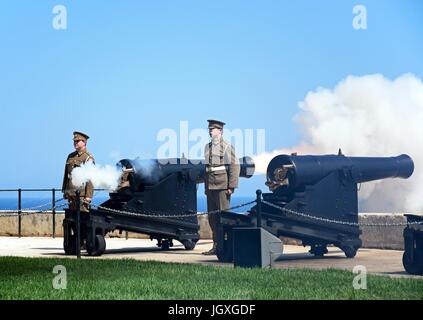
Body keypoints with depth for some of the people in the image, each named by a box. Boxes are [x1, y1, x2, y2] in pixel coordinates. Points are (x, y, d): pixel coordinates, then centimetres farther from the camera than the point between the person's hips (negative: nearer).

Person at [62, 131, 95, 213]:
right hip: (71, 194, 7)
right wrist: (64, 191, 17)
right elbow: (66, 175, 21)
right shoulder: (71, 156, 16)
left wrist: (88, 196, -17)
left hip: (82, 194, -7)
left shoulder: (88, 158, -7)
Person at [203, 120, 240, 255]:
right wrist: (206, 186, 15)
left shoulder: (227, 146, -5)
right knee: (212, 217, 7)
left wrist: (232, 186, -14)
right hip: (210, 187, 7)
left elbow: (235, 166, -9)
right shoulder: (208, 147, 15)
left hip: (222, 186, -7)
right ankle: (216, 246, 13)